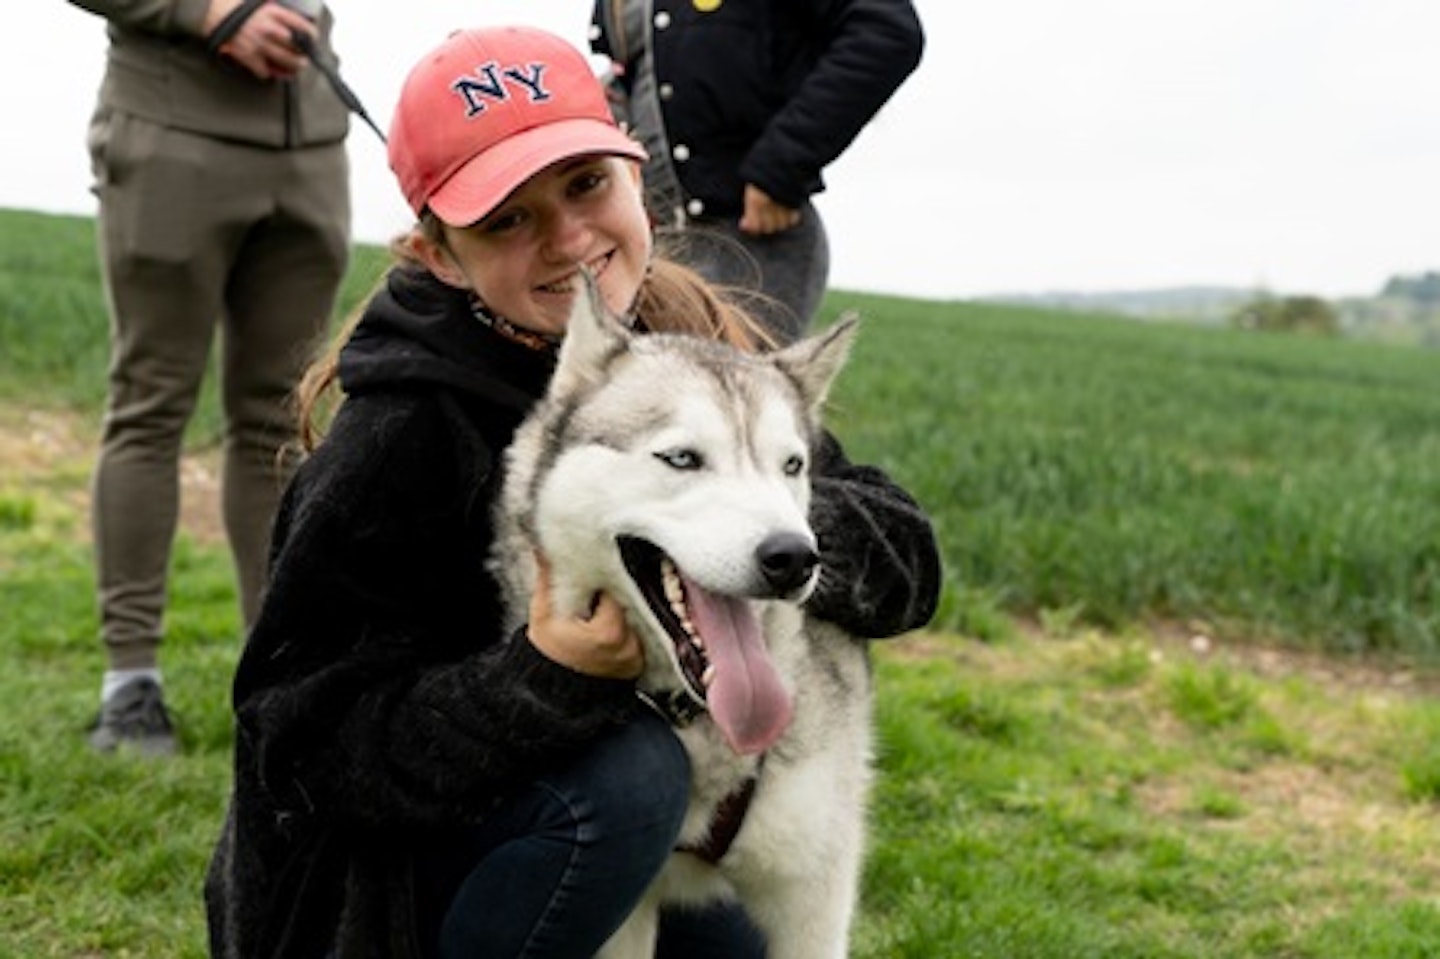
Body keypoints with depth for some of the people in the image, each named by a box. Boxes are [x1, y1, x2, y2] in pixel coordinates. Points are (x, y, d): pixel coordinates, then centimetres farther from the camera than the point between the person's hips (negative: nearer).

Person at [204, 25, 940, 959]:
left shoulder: (703, 349, -9)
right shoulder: (402, 434, -25)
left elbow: (907, 555, -12)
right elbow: (306, 740, -23)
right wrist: (543, 681, -38)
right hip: (378, 871, -6)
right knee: (628, 770, -30)